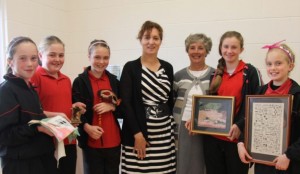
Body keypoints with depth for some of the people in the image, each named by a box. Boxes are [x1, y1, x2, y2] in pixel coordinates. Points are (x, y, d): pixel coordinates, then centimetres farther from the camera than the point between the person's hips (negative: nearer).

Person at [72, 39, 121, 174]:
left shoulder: (114, 81, 7)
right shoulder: (80, 81, -3)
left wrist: (112, 106, -10)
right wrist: (86, 127, -21)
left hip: (114, 142, 3)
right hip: (91, 142, -3)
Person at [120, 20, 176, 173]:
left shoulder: (167, 68, 10)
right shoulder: (131, 67, -4)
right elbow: (125, 103, -8)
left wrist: (173, 130, 10)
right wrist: (137, 133, -13)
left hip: (165, 133, 4)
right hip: (139, 133, -4)